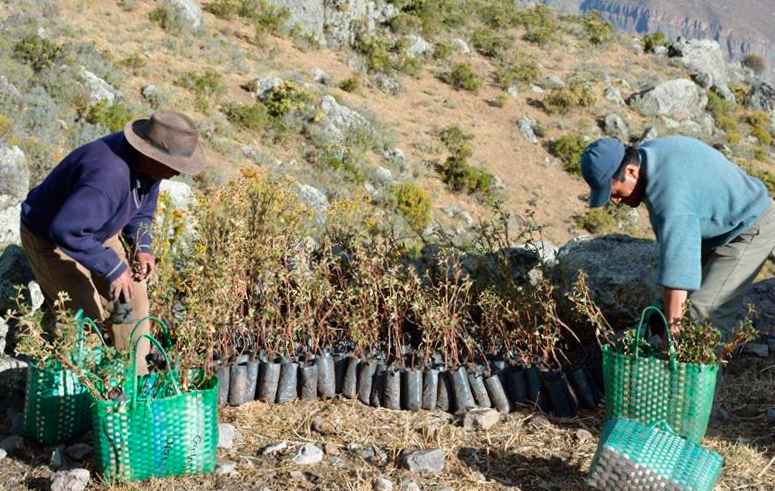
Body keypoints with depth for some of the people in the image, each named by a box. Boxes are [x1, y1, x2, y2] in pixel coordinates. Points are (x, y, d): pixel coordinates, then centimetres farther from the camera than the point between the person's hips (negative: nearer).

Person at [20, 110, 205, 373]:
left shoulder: (145, 160, -13)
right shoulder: (109, 174, -42)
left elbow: (142, 207, 7)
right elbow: (65, 230, -43)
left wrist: (142, 247, -9)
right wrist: (112, 268, -36)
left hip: (94, 228, 8)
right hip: (50, 237, -8)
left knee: (131, 296, 7)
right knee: (86, 313, -13)